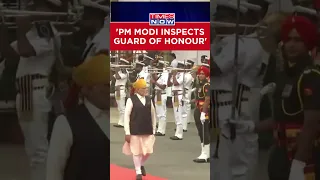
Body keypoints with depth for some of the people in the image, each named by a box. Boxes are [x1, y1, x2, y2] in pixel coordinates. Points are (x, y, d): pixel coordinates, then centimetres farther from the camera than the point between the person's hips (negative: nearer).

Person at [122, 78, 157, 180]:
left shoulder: (149, 100, 4)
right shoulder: (131, 100, -9)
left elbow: (153, 115, 11)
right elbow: (126, 116, -8)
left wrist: (153, 130, 11)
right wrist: (127, 133, -10)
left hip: (148, 131, 4)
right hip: (135, 131, -4)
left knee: (148, 151, 5)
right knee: (136, 151, 4)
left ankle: (142, 165, 35)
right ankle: (138, 172, 20)